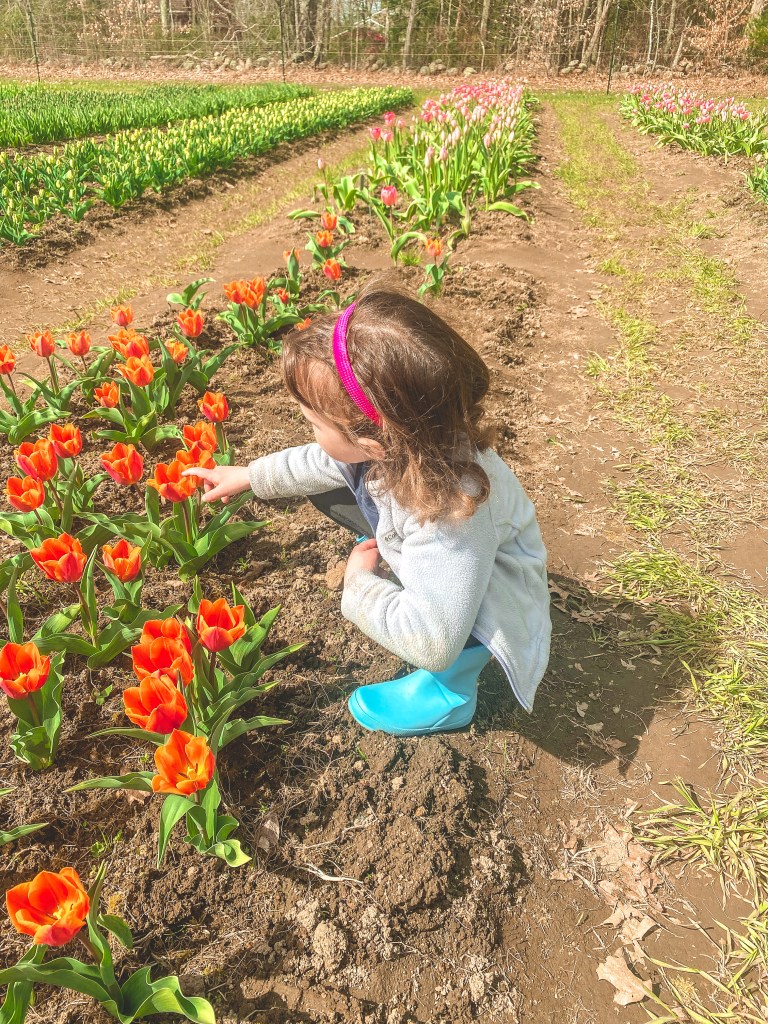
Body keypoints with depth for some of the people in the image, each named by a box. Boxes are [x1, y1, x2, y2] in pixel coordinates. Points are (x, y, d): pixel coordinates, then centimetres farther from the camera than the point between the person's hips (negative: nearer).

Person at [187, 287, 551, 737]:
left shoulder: (453, 512, -46)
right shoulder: (400, 441, -24)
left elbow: (432, 641, -45)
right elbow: (323, 463, -1)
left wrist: (362, 582, -30)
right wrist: (249, 476, 8)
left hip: (485, 609, -6)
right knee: (327, 490, 0)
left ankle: (451, 693, -4)